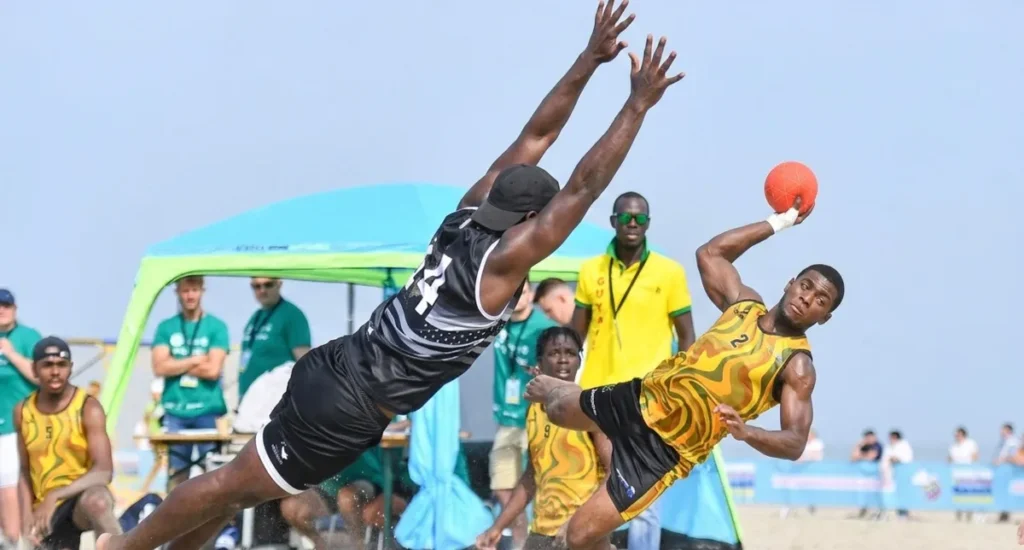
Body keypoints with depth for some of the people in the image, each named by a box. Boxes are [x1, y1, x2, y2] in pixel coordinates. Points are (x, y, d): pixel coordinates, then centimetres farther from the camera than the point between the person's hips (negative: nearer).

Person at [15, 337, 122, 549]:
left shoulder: (88, 408, -11)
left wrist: (55, 496, -30)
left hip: (81, 496, -5)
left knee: (97, 501, -41)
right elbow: (25, 471, 12)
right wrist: (27, 513, -5)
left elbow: (104, 472, -20)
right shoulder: (23, 412, 4)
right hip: (45, 509, 5)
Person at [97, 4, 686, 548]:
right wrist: (638, 106, -21)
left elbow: (535, 136, 7)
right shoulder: (503, 260, -18)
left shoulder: (466, 216, 3)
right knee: (240, 483, 4)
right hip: (351, 407, -8)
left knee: (246, 484, 20)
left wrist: (590, 59, 5)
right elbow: (582, 189, -22)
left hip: (335, 367, 8)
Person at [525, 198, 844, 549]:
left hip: (666, 447, -6)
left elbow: (795, 444, -26)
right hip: (644, 396, 7)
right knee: (559, 411, 34)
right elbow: (709, 253, 14)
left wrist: (746, 432, -45)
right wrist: (778, 222, 13)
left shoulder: (797, 366, -17)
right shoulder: (744, 303, 0)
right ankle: (552, 390, 73)